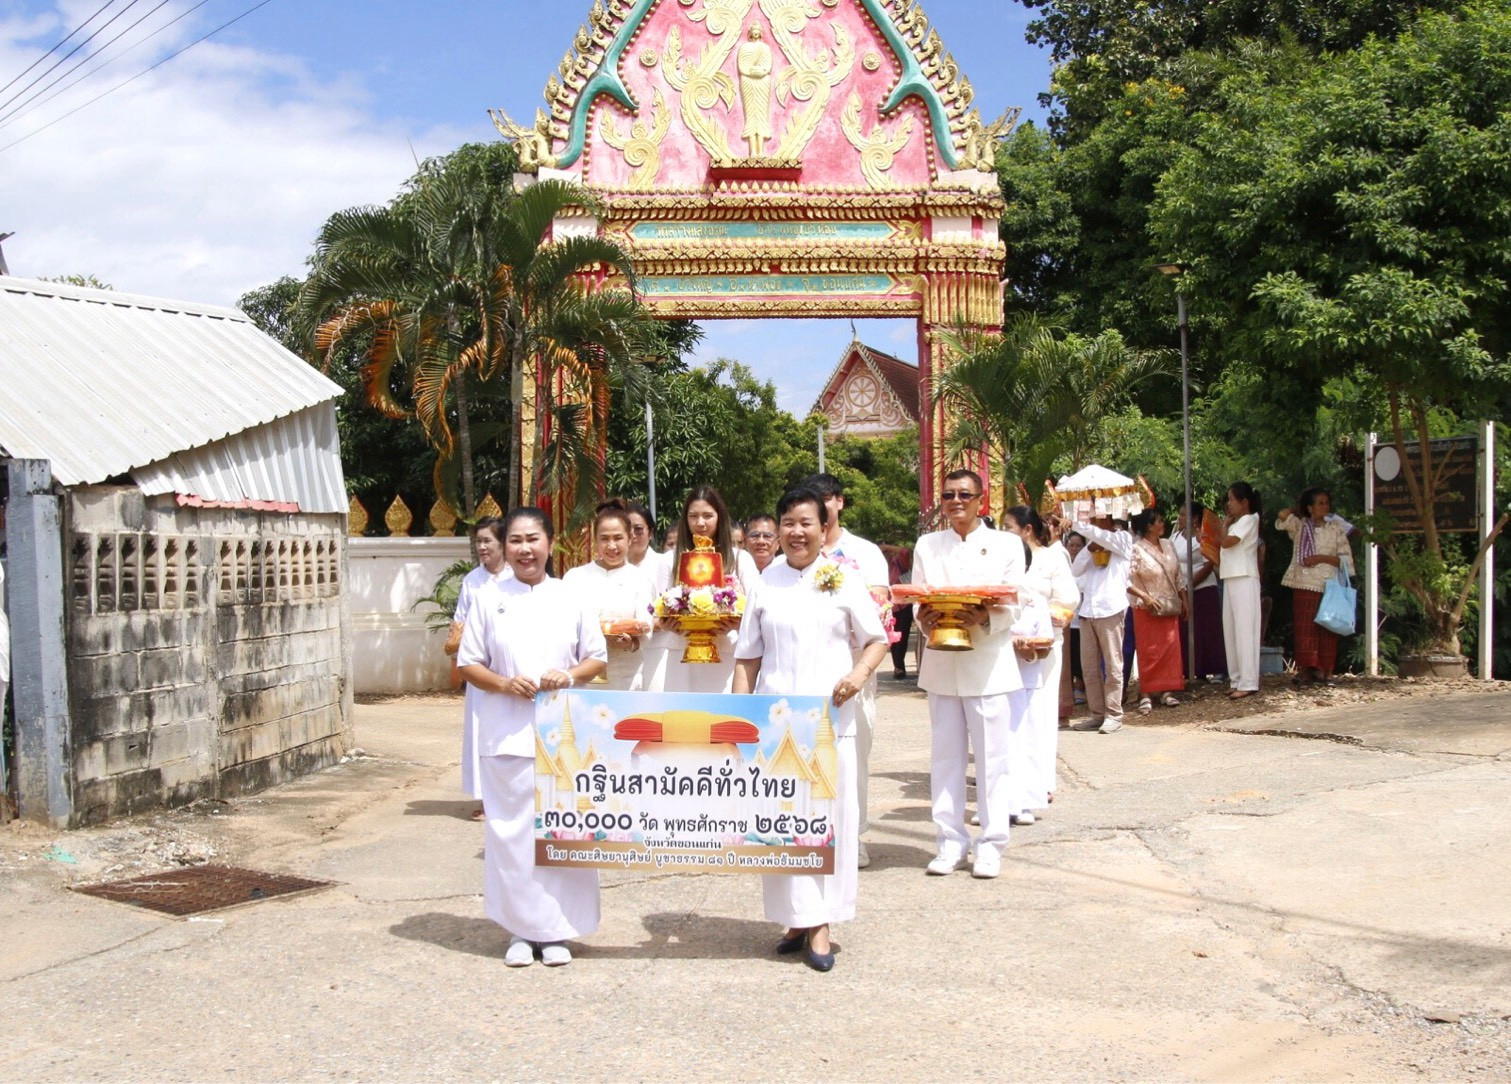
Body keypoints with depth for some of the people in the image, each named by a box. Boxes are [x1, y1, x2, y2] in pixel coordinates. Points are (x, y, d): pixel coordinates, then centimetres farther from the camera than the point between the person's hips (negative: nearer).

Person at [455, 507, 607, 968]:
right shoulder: (489, 599, 4)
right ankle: (521, 930, 14)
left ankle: (556, 930, 14)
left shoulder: (570, 597, 6)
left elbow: (597, 657, 10)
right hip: (507, 735, 0)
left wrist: (570, 676, -10)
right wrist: (504, 684, -12)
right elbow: (468, 664, 6)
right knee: (511, 830, 1)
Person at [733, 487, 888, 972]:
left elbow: (876, 638, 9)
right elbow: (749, 656, 11)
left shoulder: (844, 580, 4)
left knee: (830, 813, -1)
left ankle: (819, 920, 7)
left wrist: (860, 672, -10)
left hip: (829, 715, -1)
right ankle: (800, 918, 10)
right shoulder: (766, 583, 9)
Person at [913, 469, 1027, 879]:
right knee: (945, 755, 4)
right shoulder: (927, 545, 13)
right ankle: (950, 842, 12)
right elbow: (916, 600, 9)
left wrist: (985, 618, -20)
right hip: (941, 663, 2)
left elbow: (1012, 604, -1)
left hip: (989, 664, -2)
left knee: (992, 756, -2)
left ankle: (991, 845, 6)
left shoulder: (1006, 545, 6)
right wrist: (924, 618, -13)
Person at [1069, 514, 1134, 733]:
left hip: (1110, 609, -6)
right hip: (1088, 609, 6)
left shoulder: (1123, 539, 7)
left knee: (1112, 666, -4)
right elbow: (1075, 570, 12)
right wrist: (1089, 548, -1)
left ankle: (1114, 715, -1)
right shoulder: (1094, 543, 23)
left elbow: (1097, 534, -12)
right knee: (1089, 667, 4)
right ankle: (1097, 714, 9)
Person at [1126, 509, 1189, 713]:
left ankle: (1166, 691, 12)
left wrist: (1185, 600, 11)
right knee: (1149, 650, -4)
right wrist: (1145, 596, -21)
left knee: (1170, 648, 4)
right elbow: (1127, 580, -15)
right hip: (1147, 609, -6)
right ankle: (1146, 694, 0)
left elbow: (1178, 575, 14)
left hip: (1170, 606, 6)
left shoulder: (1168, 545, 8)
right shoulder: (1136, 549, -11)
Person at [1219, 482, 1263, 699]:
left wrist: (1225, 524, -1)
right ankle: (1238, 680, 11)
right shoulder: (1238, 522, 21)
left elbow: (1227, 542, -16)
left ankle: (1248, 683, -13)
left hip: (1244, 580, -9)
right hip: (1231, 580, 9)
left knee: (1244, 630, -11)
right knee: (1231, 631, 8)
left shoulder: (1249, 519, -6)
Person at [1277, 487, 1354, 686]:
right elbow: (1283, 515, -11)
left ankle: (1325, 671, 6)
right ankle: (1305, 670, -1)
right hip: (1304, 585, 0)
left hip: (1328, 586, 0)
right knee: (1304, 629, -3)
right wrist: (1297, 509, 9)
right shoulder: (1299, 526, 8)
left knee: (1326, 630, 1)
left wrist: (1321, 558, -10)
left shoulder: (1336, 528, 7)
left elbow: (1346, 559, 2)